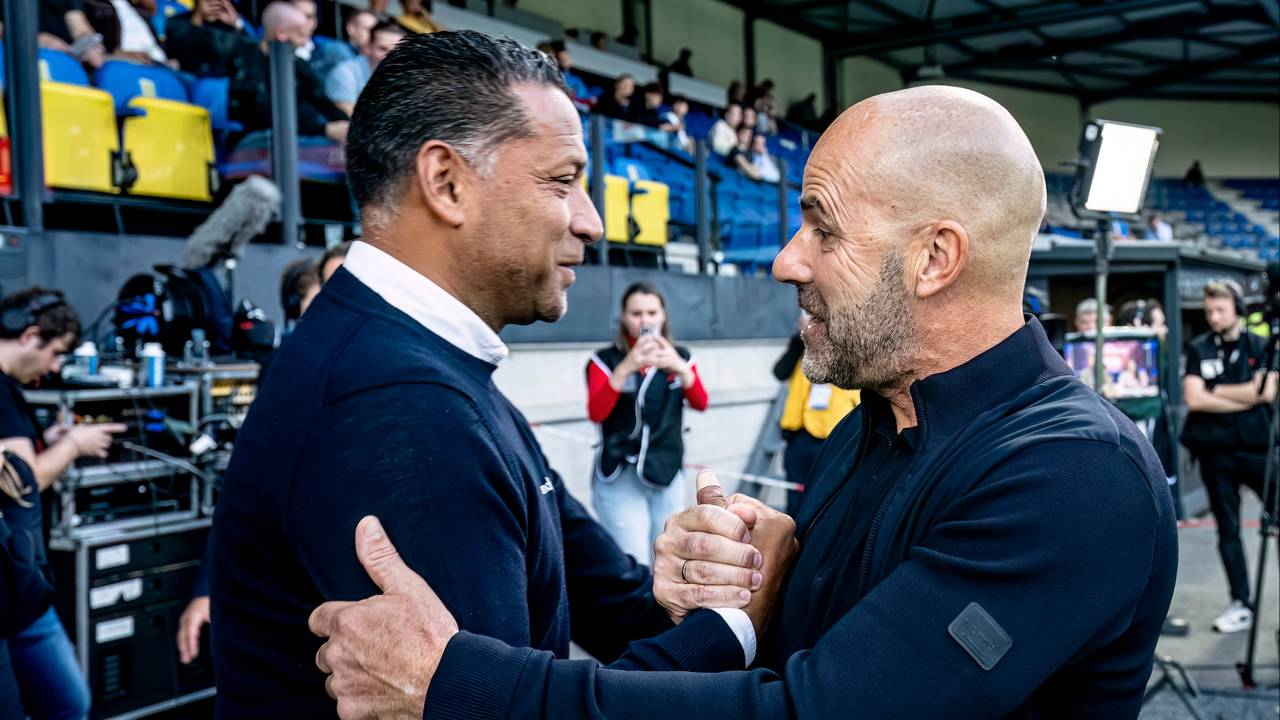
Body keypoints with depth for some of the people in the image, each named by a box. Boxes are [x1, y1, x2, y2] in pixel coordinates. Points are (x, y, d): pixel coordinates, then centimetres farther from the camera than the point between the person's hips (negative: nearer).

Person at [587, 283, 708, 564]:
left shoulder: (680, 356, 8)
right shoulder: (606, 359, -2)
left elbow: (700, 403, -7)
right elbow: (596, 413, -16)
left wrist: (680, 368, -25)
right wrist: (626, 368, -28)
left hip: (668, 476, 4)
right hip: (620, 478, -3)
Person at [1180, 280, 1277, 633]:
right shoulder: (1198, 348, 5)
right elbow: (1194, 399, -6)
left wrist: (1217, 390, -6)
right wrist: (1246, 396, -6)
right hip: (1216, 451, 1)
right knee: (1228, 531, 6)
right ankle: (1240, 605, 14)